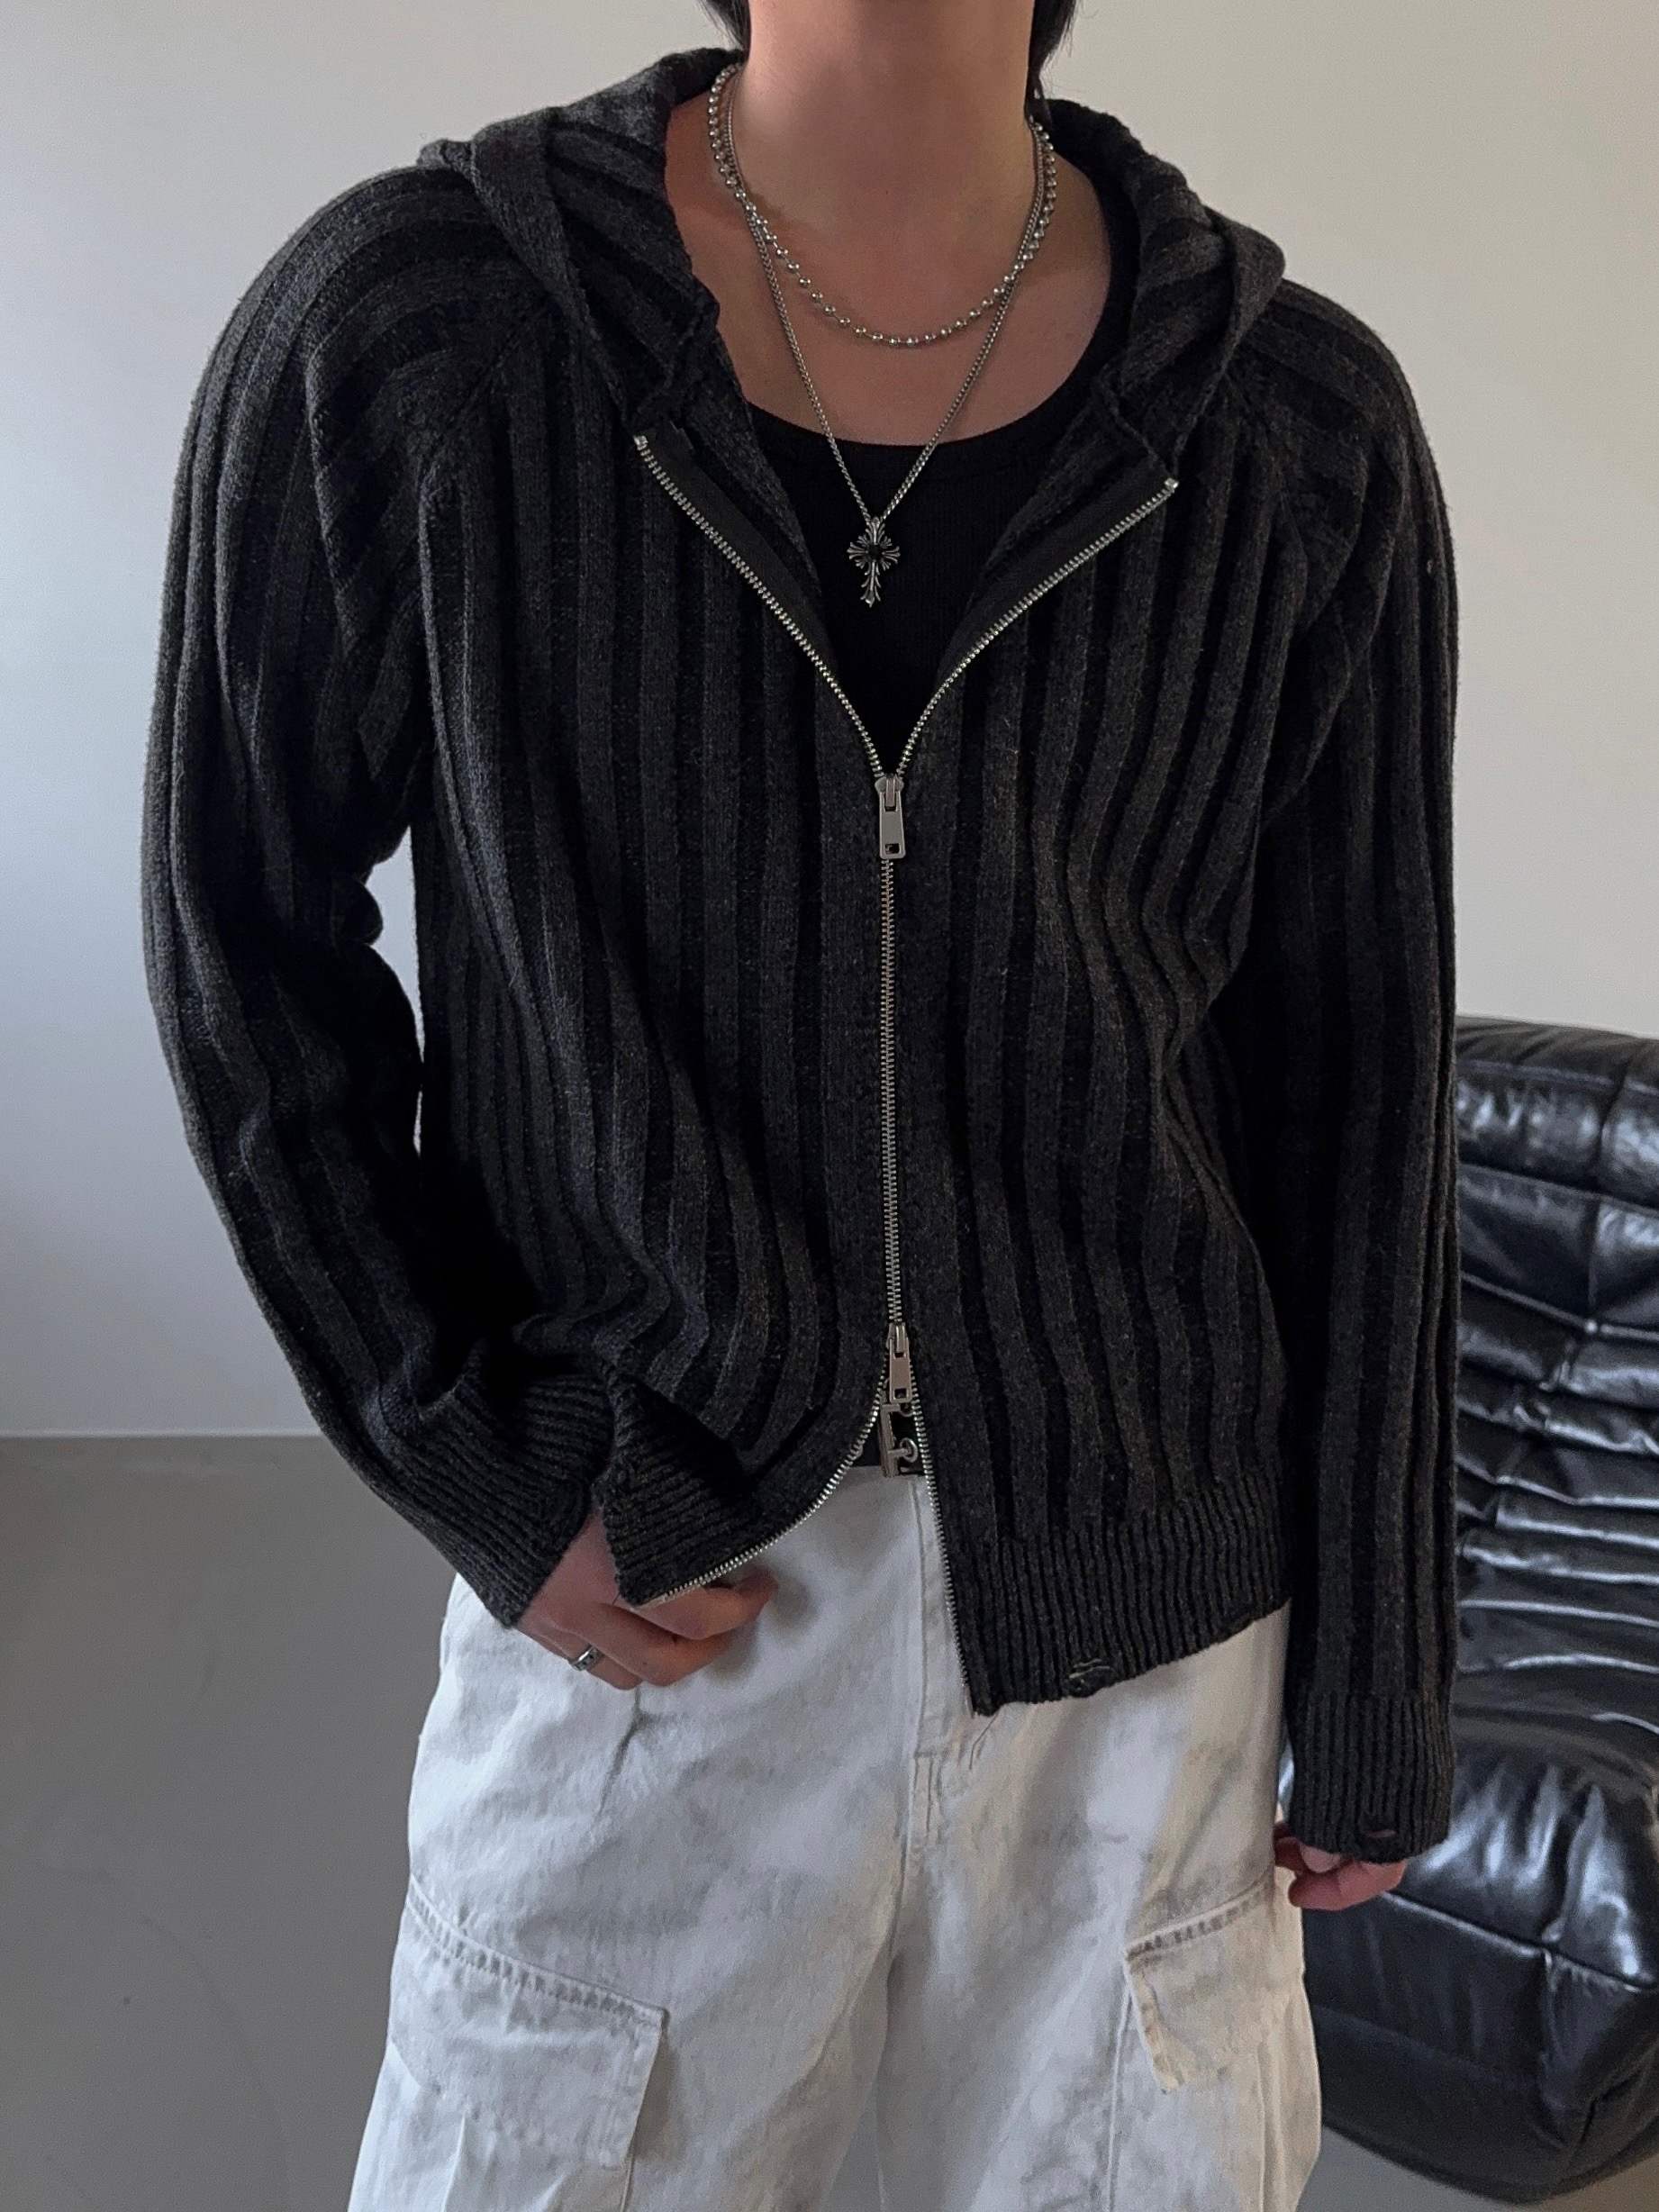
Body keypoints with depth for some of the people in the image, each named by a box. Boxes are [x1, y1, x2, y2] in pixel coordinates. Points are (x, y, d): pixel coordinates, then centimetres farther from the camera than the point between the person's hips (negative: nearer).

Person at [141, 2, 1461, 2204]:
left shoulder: (1307, 434, -7)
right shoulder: (394, 332, -11)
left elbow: (1359, 1090, -1)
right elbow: (246, 927, 0)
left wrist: (1372, 1695, 6)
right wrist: (479, 1481, -6)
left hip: (1147, 1622, 2)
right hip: (641, 1604, -1)